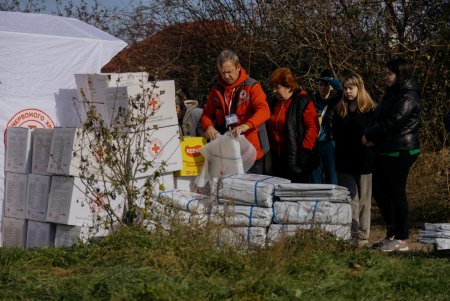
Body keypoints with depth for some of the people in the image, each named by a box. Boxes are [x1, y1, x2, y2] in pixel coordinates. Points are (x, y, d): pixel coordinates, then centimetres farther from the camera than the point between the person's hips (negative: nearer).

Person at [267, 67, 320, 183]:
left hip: (296, 158, -7)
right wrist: (271, 150, 18)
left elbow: (313, 127, -14)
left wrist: (305, 150, -17)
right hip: (278, 157, 7)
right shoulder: (275, 103, 14)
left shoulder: (303, 102, -9)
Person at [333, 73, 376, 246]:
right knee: (350, 199, -2)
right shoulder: (340, 110, 11)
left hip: (364, 162, -3)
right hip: (345, 163, 3)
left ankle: (362, 236, 9)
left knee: (364, 200, 4)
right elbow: (336, 135, 12)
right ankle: (352, 234, -4)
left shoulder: (370, 111, -2)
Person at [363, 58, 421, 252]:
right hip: (385, 151, 10)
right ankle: (392, 234, 21)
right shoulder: (392, 93, 16)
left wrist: (369, 136, -10)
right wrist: (372, 137, -2)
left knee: (397, 194, -4)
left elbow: (392, 123, -20)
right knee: (379, 192, 12)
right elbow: (380, 118, 16)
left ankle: (401, 239, 3)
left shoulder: (408, 97, -15)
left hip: (400, 152, -10)